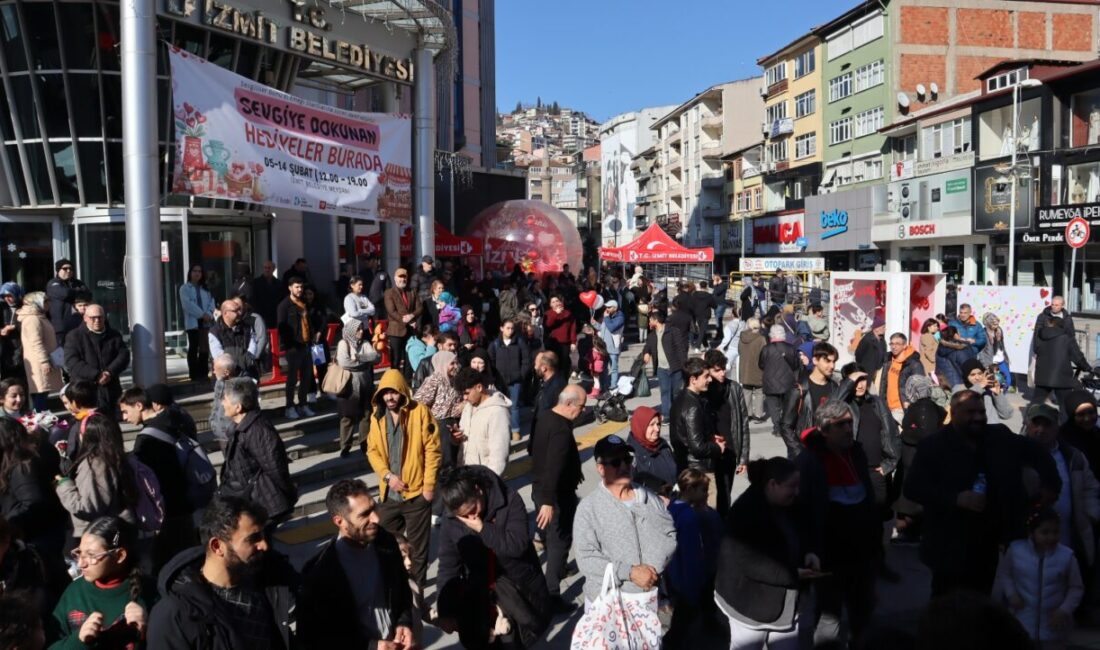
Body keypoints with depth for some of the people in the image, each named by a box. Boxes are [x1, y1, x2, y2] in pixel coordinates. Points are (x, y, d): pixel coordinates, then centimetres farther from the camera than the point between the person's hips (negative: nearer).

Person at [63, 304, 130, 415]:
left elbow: (123, 355, 4)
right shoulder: (75, 336, 3)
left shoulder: (114, 334, 13)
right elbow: (72, 361, -8)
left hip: (111, 389, 4)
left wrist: (110, 372, -14)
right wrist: (96, 375, -18)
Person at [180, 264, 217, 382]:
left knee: (205, 348, 5)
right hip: (193, 322, -4)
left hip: (206, 322, 4)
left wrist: (208, 314, -12)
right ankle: (194, 374, 2)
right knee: (193, 348, -2)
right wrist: (202, 314, -15)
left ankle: (203, 373, 13)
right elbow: (188, 304, -10)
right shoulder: (185, 288, 1)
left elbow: (211, 302, 7)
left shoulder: (205, 288, 16)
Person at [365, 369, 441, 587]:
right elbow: (372, 450, 5)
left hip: (416, 492, -4)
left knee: (417, 545, 8)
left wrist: (429, 484, -12)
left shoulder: (420, 411, -10)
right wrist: (388, 475, -10)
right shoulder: (377, 416, 3)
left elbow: (432, 449, -10)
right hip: (388, 493, 4)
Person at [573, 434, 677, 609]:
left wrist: (655, 567, -12)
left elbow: (670, 535, 5)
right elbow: (586, 558, -15)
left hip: (650, 597, 4)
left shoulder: (650, 499, 6)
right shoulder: (588, 508, -9)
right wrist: (630, 572, -20)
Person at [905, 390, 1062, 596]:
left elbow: (1036, 452, 19)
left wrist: (1050, 484, 5)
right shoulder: (933, 446, -8)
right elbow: (913, 487, -14)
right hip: (951, 547, -4)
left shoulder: (1001, 437, 4)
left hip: (990, 543, 4)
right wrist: (956, 499, -23)